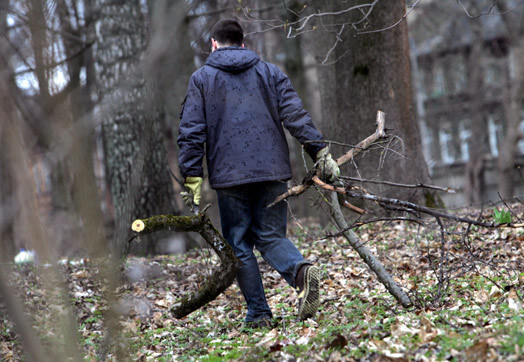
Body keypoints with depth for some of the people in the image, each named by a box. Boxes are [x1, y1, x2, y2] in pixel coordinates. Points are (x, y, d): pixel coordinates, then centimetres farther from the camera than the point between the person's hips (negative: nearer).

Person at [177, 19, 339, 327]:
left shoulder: (201, 79, 7)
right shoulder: (270, 72, 13)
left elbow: (191, 132, 0)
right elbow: (296, 116, 2)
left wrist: (192, 178, -1)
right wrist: (321, 152, 0)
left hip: (229, 175, -2)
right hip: (273, 171, 2)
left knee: (239, 244, 7)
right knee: (271, 236, 11)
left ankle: (259, 313, 3)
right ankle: (301, 269, -18)